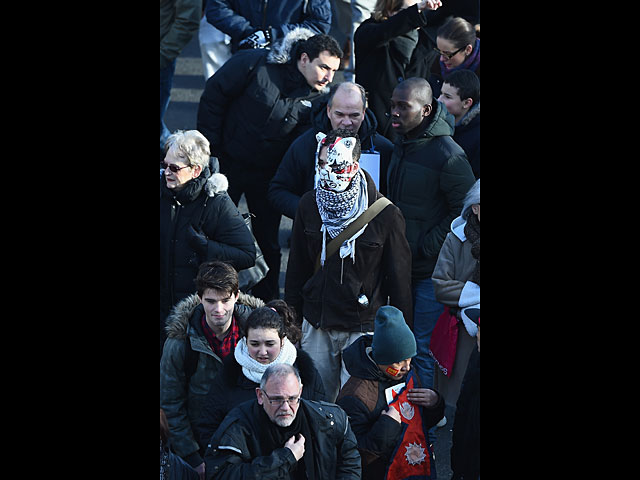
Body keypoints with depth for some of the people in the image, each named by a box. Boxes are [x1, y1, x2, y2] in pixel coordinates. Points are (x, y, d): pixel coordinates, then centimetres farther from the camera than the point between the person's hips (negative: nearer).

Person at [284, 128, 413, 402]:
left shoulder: (386, 215, -10)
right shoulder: (309, 205, 2)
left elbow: (399, 279, -3)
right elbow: (297, 267, 12)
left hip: (363, 328, -4)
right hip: (316, 327, 4)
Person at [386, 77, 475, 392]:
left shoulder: (448, 155, -18)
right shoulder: (401, 146, 8)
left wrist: (428, 246, -17)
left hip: (432, 271, -8)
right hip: (401, 265, 8)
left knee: (424, 349, -2)